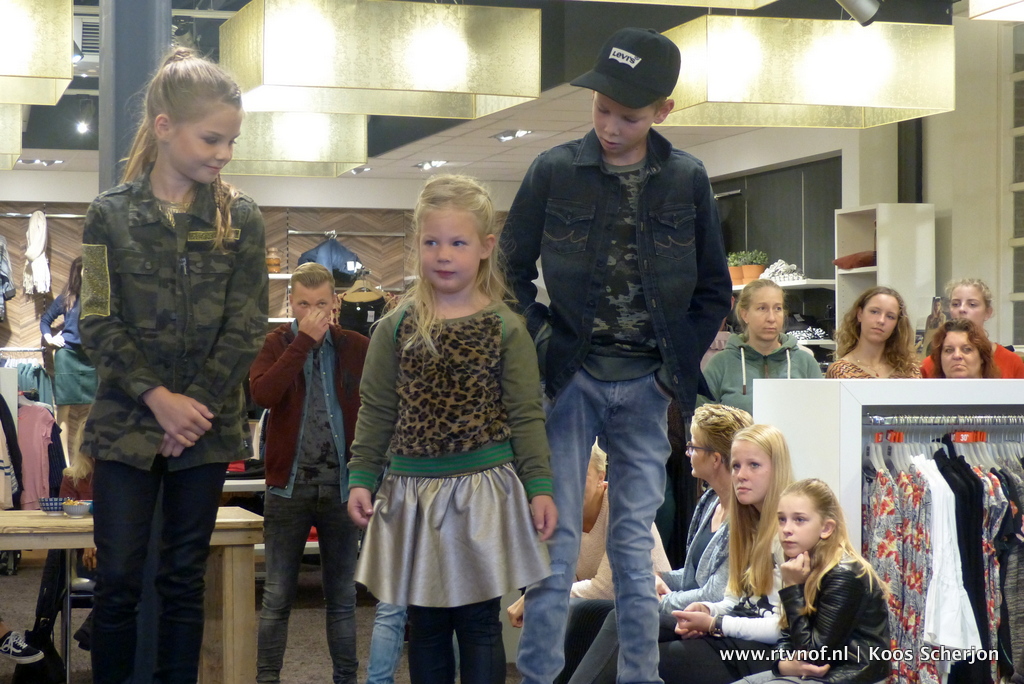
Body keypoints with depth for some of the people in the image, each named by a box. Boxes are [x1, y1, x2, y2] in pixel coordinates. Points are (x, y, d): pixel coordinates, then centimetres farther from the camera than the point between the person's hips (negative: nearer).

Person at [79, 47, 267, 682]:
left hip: (206, 426, 1)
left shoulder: (241, 218, 1)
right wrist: (157, 398, -16)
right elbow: (99, 323, -6)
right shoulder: (111, 214, -2)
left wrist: (194, 405, -11)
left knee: (185, 579, 8)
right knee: (118, 579, -1)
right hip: (127, 425, -1)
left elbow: (246, 327, -3)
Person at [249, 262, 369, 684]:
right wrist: (303, 341, -18)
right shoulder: (276, 344, 1)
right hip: (288, 485, -1)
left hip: (342, 485, 1)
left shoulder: (356, 348, 3)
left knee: (342, 596, 9)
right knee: (277, 597, 4)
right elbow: (262, 394, -18)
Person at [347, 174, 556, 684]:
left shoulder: (505, 328, 0)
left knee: (479, 622, 1)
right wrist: (361, 479, 0)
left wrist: (539, 486, -5)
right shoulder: (396, 327, 4)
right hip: (412, 491, 2)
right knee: (425, 624, 10)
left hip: (482, 489, -2)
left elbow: (525, 416, 0)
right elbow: (376, 413, 6)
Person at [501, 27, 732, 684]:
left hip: (645, 384, 1)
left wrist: (682, 362, 1)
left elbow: (714, 288, 8)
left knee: (636, 542, 8)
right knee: (556, 538, 0)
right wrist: (542, 347, -6)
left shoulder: (687, 179, -1)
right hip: (571, 378, -1)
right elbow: (514, 269, 4)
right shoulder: (554, 171, -5)